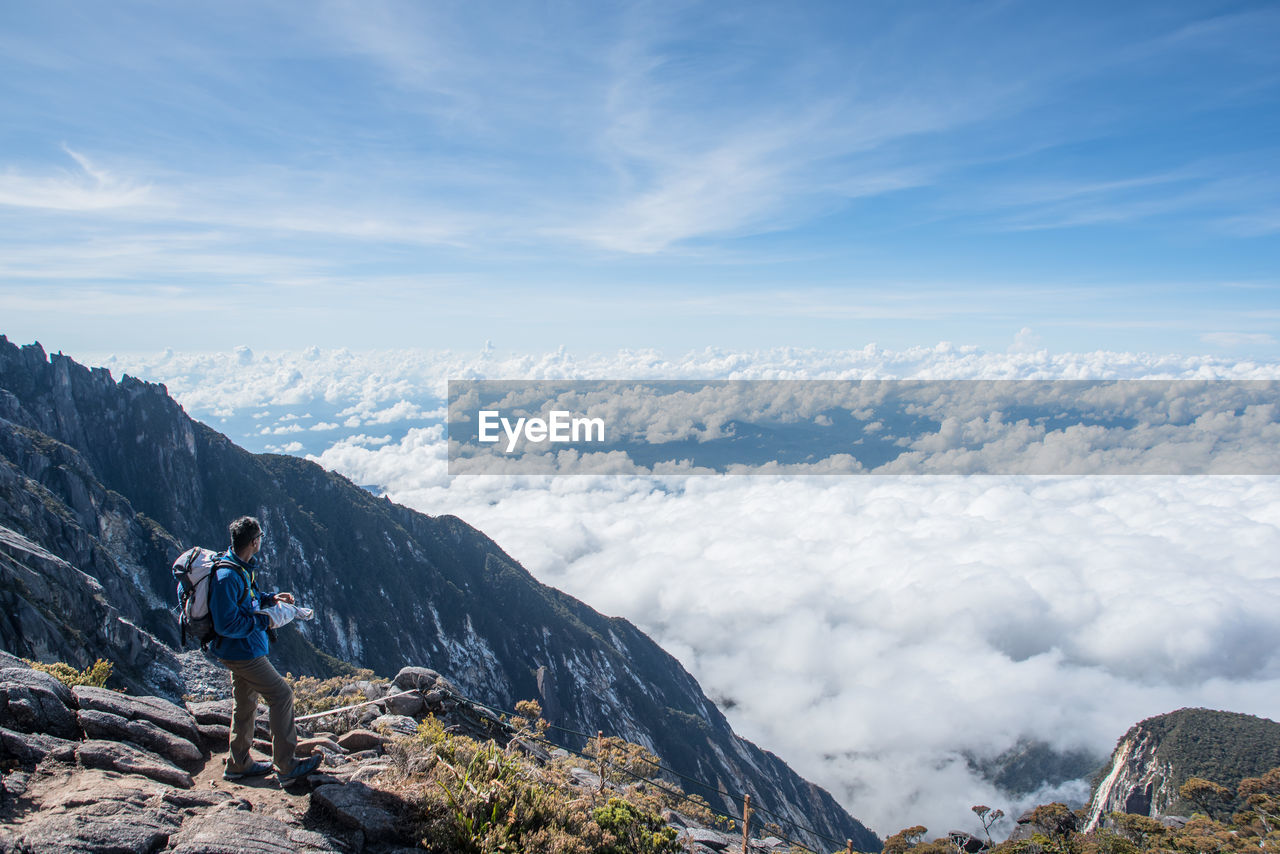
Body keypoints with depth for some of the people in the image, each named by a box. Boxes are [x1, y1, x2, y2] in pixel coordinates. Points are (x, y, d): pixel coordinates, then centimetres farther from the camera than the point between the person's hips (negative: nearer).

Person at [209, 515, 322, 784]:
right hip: (242, 651, -10)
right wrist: (263, 621, -19)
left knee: (246, 703, 19)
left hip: (241, 649, 10)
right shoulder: (227, 576, -27)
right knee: (282, 695, -5)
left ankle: (239, 764, 32)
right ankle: (286, 767, 1)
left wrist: (271, 598, 9)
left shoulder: (241, 568, 6)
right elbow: (226, 624, -28)